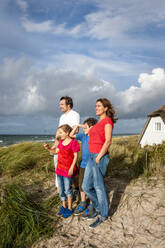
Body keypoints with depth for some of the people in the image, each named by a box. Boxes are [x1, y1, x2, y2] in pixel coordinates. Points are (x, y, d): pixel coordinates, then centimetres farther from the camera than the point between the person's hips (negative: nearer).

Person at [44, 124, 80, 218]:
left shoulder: (73, 142, -13)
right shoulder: (61, 141, 7)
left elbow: (76, 156, -12)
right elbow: (56, 151, 16)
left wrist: (72, 168, -17)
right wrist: (48, 148, -1)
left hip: (68, 170, -7)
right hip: (60, 168, 7)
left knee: (68, 189, 4)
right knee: (61, 189, 14)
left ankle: (70, 209, 19)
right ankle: (64, 206, 32)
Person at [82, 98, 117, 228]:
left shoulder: (107, 121, -8)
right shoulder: (99, 122, 18)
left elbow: (108, 141, -16)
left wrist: (98, 158, -17)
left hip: (100, 157, -9)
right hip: (92, 156, 9)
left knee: (99, 187, 3)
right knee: (86, 187, 12)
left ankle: (103, 215, 20)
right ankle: (98, 206, 33)